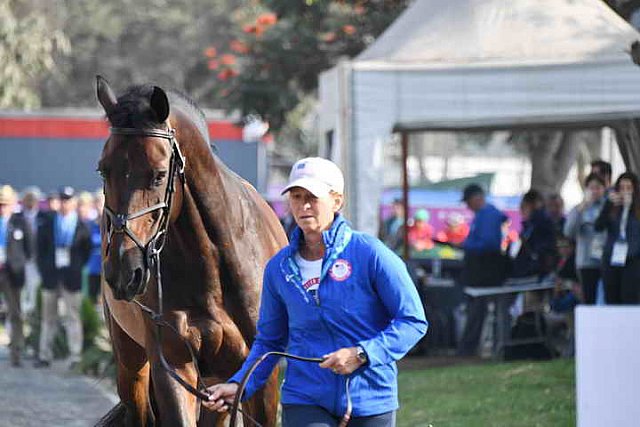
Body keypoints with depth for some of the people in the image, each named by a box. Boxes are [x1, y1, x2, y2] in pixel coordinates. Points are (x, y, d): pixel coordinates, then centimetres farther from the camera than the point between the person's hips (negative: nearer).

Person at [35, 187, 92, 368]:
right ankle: (45, 355, 12)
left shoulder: (81, 227, -1)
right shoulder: (47, 224, 5)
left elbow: (86, 251, 8)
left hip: (71, 277, -3)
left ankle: (75, 357, 0)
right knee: (48, 318, 8)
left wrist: (77, 267, 3)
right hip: (51, 276, 3)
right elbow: (40, 248, 11)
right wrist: (43, 268, 5)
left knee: (73, 317, -2)